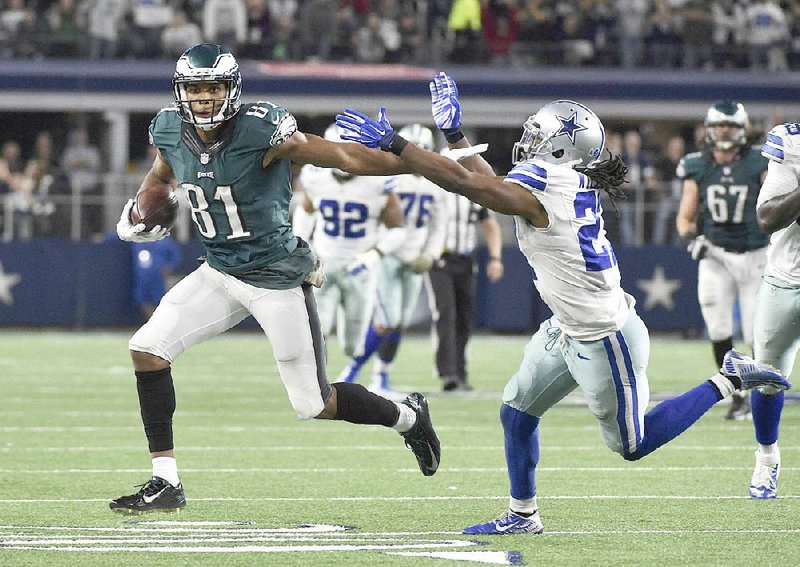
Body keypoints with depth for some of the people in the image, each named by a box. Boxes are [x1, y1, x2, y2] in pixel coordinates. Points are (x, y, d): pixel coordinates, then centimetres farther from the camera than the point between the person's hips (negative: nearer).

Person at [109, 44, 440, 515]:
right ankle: (166, 485, 1)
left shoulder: (261, 131, -24)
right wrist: (139, 212, 2)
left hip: (278, 278, -6)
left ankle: (408, 417, 30)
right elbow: (161, 176, 20)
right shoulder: (170, 132, -5)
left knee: (314, 404, 0)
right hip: (220, 273, 6)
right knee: (147, 348, -8)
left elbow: (344, 157, -21)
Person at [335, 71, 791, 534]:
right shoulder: (573, 182, 1)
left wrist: (392, 144, -25)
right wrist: (454, 133, 14)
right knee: (518, 411, 12)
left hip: (603, 340, -9)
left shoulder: (537, 192, -26)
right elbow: (494, 185, 13)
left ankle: (730, 380, 13)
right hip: (570, 330, 9)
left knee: (632, 445, 8)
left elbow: (462, 181, -29)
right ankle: (522, 515, 24)